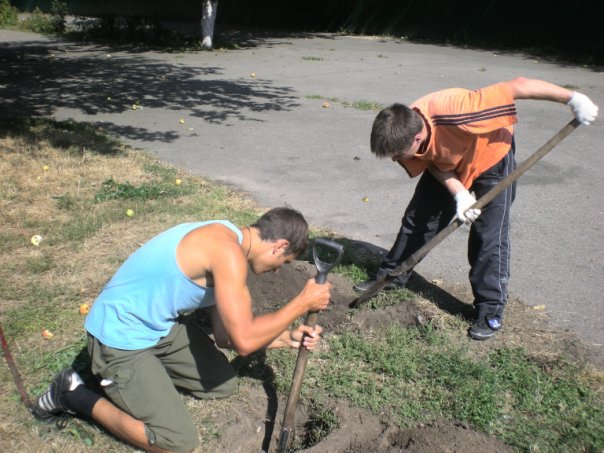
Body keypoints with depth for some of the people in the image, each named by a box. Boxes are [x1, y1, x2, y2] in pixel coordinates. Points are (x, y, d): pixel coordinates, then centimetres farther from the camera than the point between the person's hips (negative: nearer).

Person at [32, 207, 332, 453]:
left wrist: (287, 338, 1)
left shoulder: (226, 242, 4)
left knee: (223, 385, 15)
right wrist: (302, 303, -17)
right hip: (120, 338, -9)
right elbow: (243, 341, -27)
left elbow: (226, 335, 7)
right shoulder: (229, 253, -27)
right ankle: (74, 394, 3)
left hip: (163, 325, 10)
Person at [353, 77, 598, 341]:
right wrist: (459, 195, -25)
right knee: (417, 218, 6)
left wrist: (573, 99, -30)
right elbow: (433, 163, -9)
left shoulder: (452, 111, -46)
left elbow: (516, 86, -38)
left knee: (489, 236, -8)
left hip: (491, 156, -5)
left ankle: (490, 312, 4)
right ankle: (392, 276, 25)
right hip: (449, 165, 5)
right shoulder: (404, 133, -26)